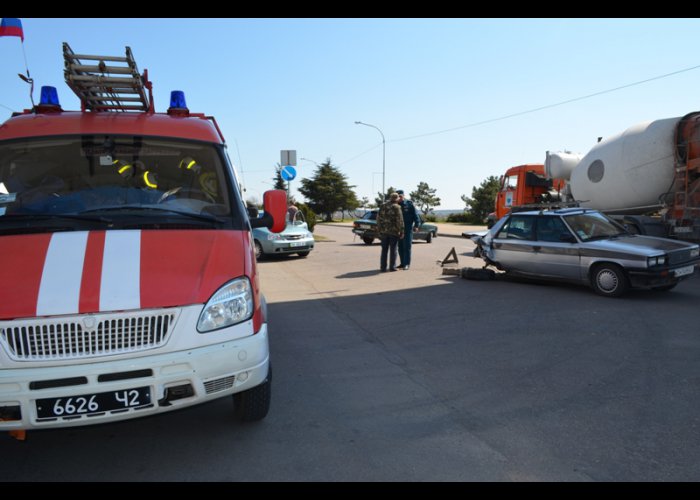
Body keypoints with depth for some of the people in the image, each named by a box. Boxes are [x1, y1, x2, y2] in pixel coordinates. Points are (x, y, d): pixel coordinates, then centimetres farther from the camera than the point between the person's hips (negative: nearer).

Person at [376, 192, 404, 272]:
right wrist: (401, 232, -6)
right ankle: (392, 266, 5)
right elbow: (400, 220, -12)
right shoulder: (396, 207, -9)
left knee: (384, 250, 9)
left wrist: (379, 229, 16)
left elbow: (378, 218, 9)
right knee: (393, 249, 4)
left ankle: (383, 267, 7)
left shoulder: (383, 206, 7)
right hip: (394, 231, -4)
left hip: (384, 231, 4)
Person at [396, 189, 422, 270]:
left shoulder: (409, 204, -2)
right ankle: (402, 263, 16)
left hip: (408, 229, -4)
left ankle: (407, 264, -4)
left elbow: (416, 215, -3)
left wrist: (417, 225, -11)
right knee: (400, 247, 7)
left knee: (407, 246, -7)